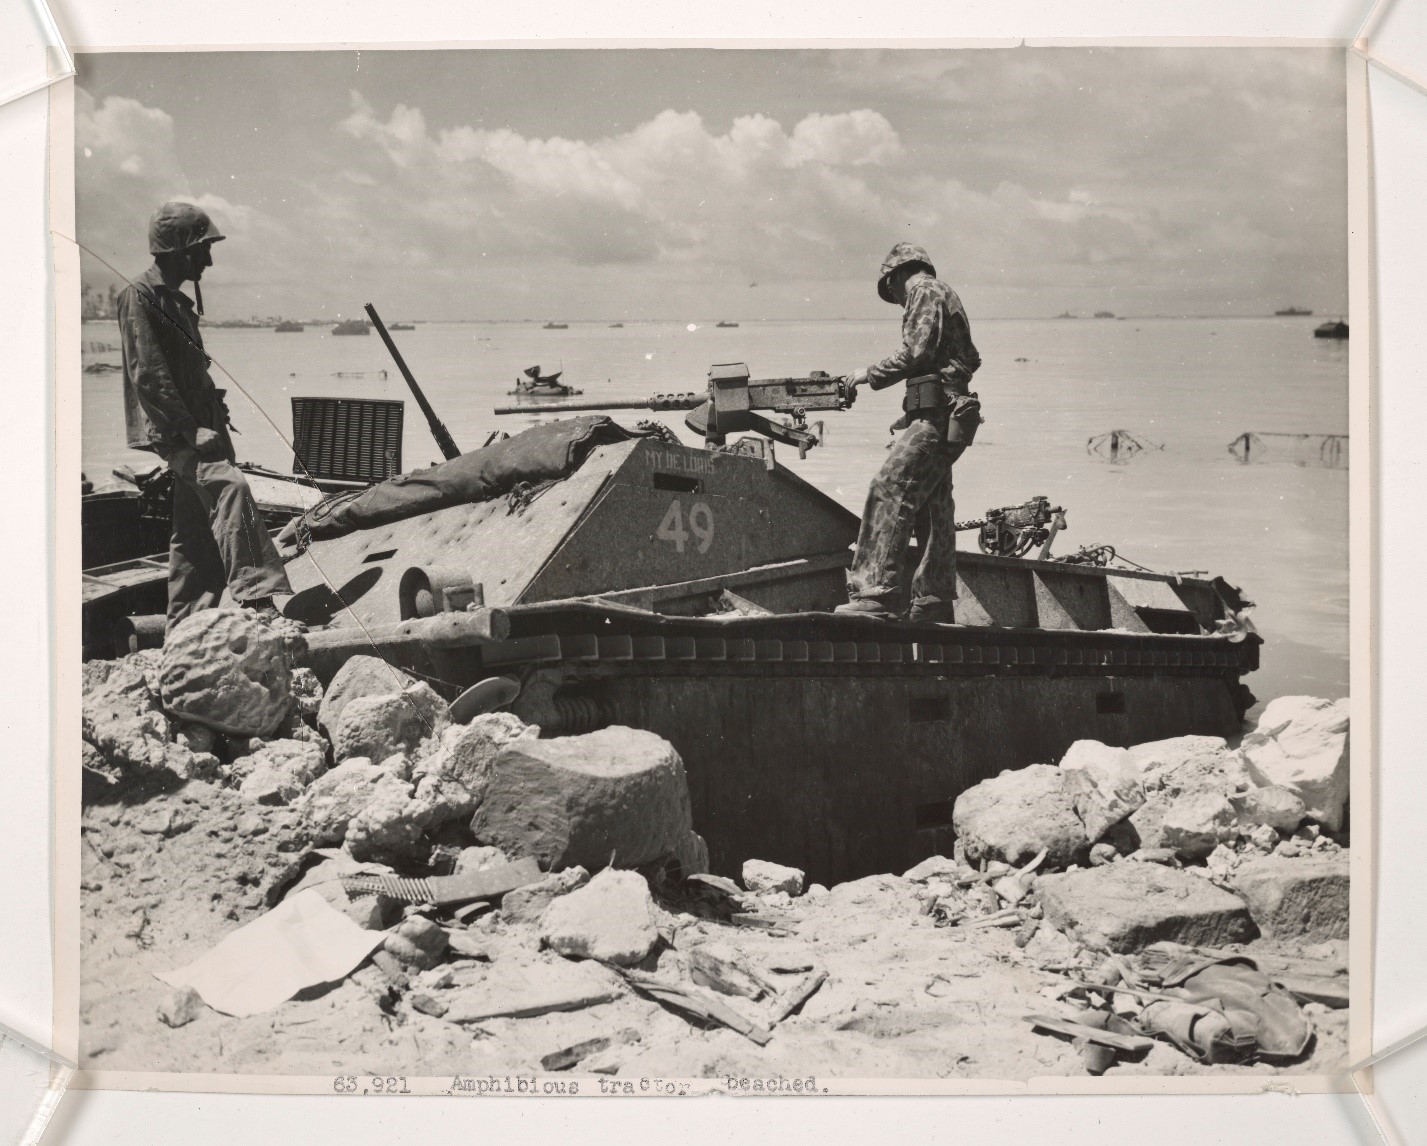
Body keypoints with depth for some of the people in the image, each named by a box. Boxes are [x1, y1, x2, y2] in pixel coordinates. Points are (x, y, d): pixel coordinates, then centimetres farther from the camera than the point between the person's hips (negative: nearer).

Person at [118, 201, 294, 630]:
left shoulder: (178, 301, 22)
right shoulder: (140, 296, -8)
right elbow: (148, 375, -17)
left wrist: (214, 417, 19)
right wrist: (190, 430, -22)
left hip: (193, 428, 10)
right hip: (169, 430, -10)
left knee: (198, 536, 9)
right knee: (229, 484, -30)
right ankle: (260, 592, -39)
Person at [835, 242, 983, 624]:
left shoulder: (926, 292, -3)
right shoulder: (945, 296, 25)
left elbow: (917, 353, -16)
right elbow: (969, 358, 26)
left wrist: (871, 375, -4)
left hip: (936, 415, -10)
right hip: (943, 417, 10)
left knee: (889, 492, -18)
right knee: (931, 509, 11)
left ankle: (878, 595, -26)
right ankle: (932, 605, 14)